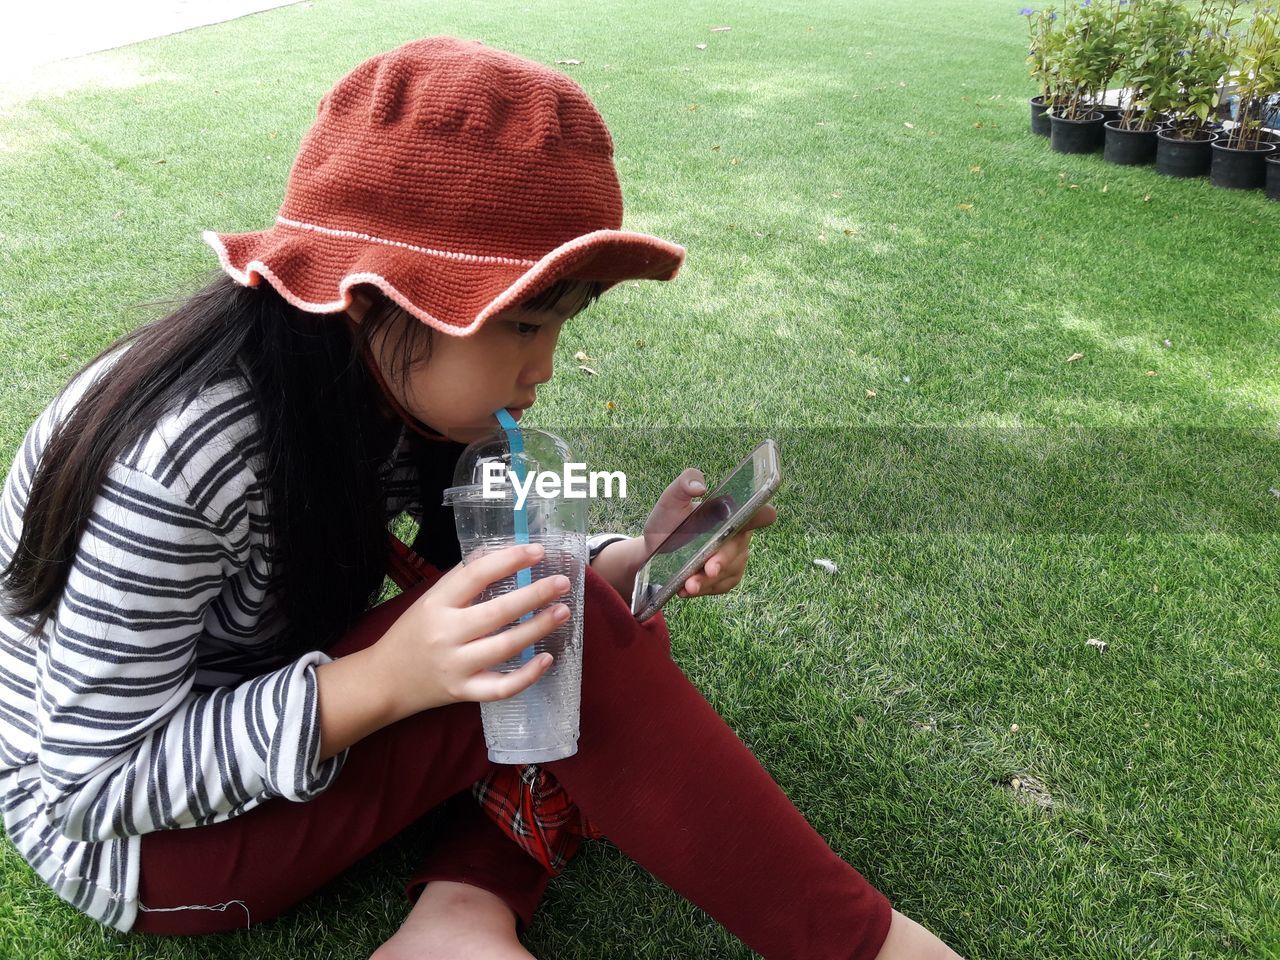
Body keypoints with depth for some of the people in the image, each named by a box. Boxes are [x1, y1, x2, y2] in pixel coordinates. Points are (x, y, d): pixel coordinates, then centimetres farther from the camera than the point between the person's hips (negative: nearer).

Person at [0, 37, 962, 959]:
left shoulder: (400, 387, -11)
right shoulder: (177, 459, -33)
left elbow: (487, 593, -2)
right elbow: (95, 784, -25)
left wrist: (632, 563, -21)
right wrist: (384, 679, -38)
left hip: (282, 697, 7)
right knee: (570, 641, -28)